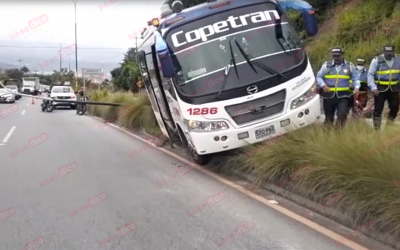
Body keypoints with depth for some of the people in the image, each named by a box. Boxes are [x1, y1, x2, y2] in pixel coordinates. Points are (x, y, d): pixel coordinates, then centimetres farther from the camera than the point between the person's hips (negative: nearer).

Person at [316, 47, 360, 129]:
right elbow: (319, 77, 7)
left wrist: (356, 87, -8)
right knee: (329, 117, 9)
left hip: (343, 96, -1)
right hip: (329, 95, 1)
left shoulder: (350, 66, 7)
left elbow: (355, 78, 11)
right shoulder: (326, 65, 6)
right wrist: (323, 85, -11)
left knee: (342, 114, -18)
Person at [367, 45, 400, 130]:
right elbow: (370, 75, -7)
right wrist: (373, 87, -17)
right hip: (380, 89, -3)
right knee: (378, 109, -3)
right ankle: (377, 128, 7)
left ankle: (389, 127, 26)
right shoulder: (376, 60, -8)